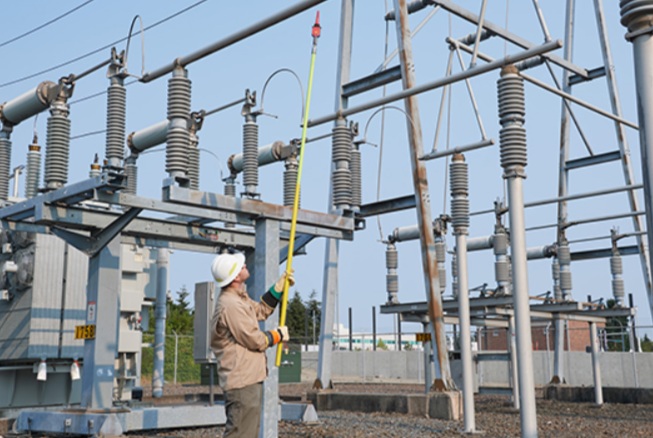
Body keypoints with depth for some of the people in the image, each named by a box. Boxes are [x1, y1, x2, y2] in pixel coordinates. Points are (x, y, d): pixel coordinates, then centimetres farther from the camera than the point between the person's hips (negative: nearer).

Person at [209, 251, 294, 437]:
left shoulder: (240, 298, 12)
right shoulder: (230, 305, -22)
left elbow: (261, 310, 26)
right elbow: (254, 340, -19)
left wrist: (280, 286, 19)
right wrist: (279, 335, -2)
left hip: (250, 379, 11)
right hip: (242, 382, -11)